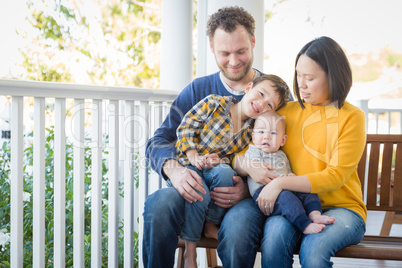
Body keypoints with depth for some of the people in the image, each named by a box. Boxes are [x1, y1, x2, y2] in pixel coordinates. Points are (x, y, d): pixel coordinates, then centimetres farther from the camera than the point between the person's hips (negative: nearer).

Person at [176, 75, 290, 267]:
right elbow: (187, 125, -5)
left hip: (216, 168, 3)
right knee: (200, 195, -32)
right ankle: (190, 250, -12)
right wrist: (193, 157, -13)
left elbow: (234, 158, 5)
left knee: (224, 172, -33)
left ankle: (211, 224, -9)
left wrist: (219, 161, -17)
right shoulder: (214, 103, -8)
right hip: (189, 163, -3)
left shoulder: (250, 132, 4)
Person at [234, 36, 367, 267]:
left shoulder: (352, 117, 0)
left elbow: (335, 176, -9)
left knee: (313, 248, -34)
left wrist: (282, 183, -20)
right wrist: (248, 166, -12)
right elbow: (240, 157, 13)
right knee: (274, 237, -31)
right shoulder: (286, 112, 12)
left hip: (341, 207, -2)